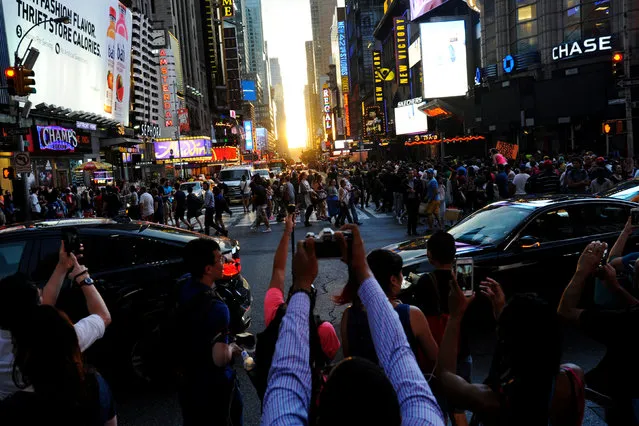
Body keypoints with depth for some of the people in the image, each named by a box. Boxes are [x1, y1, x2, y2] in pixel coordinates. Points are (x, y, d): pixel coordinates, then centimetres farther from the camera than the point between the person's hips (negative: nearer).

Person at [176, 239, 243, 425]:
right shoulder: (216, 307, -34)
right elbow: (220, 359, -33)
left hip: (188, 378, 7)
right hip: (213, 385, -7)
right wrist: (232, 349, -14)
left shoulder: (185, 287, -9)